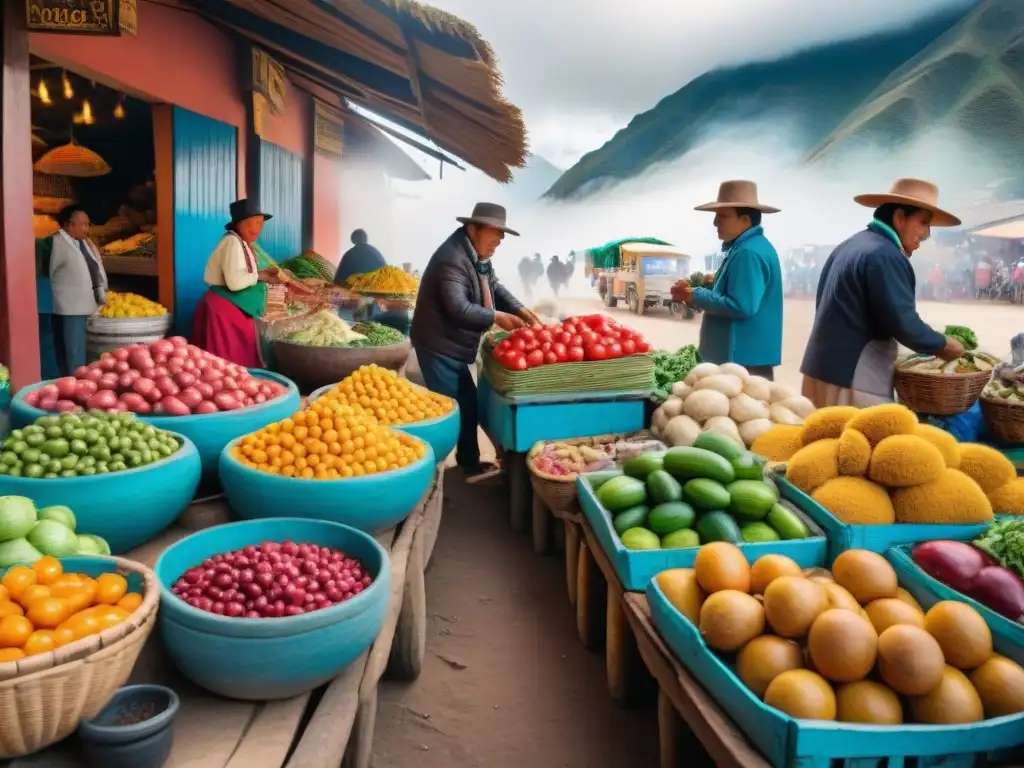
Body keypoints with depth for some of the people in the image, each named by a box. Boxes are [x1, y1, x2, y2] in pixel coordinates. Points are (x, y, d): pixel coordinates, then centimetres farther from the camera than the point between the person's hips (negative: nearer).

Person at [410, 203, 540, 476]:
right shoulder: (452, 257, -24)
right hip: (438, 346, -11)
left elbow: (495, 286, 13)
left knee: (469, 404, 17)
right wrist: (495, 317, -26)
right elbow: (458, 308, -32)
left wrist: (519, 309, -3)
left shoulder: (479, 255, 9)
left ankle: (469, 463, 31)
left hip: (455, 347, 11)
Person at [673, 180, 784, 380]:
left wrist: (697, 297, -16)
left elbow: (741, 306, -26)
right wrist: (700, 290, 7)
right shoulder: (742, 247, 16)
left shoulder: (749, 253, -18)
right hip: (741, 355, 11)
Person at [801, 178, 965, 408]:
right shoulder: (884, 255, -14)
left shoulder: (849, 246, 16)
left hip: (822, 369, 10)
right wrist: (943, 345, -1)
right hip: (851, 379, -10)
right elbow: (903, 324, -18)